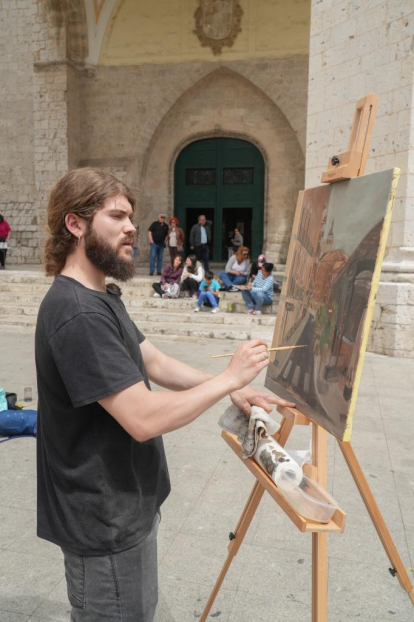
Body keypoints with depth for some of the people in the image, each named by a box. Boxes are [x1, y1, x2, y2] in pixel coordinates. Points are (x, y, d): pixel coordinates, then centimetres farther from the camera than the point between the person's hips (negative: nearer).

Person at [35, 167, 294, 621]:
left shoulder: (99, 299, 6)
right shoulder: (78, 314, -28)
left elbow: (156, 364, 6)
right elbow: (144, 419, -30)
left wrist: (233, 390, -4)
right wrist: (228, 378, -20)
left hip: (128, 504, 9)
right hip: (104, 521, -9)